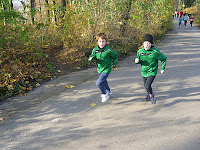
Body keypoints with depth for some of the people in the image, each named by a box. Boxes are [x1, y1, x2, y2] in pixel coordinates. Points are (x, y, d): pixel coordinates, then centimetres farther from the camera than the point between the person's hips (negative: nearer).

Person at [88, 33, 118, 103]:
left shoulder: (108, 50, -22)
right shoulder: (95, 49, -10)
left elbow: (115, 56, -5)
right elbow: (92, 56, 3)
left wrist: (114, 65, 1)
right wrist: (91, 59, -22)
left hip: (106, 70, -6)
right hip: (99, 69, 6)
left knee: (99, 82, -19)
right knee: (103, 81, 27)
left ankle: (105, 95, 5)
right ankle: (109, 91, 55)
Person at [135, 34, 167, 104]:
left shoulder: (155, 52, -19)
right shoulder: (140, 51, -10)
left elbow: (164, 58, -3)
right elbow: (138, 60, 7)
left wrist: (163, 68, -3)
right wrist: (137, 61, -17)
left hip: (152, 72, -5)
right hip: (144, 71, 5)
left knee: (147, 86, -20)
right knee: (145, 86, 22)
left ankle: (152, 95, 12)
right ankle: (149, 94, 55)